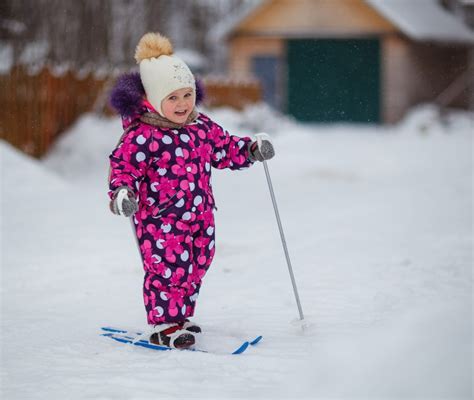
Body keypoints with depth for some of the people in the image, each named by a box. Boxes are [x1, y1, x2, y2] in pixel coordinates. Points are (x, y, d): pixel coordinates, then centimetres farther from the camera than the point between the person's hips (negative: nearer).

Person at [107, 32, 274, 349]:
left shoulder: (202, 127, 7)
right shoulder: (142, 135, -16)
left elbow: (225, 148, 21)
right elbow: (123, 165, -16)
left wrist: (252, 151, 11)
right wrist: (121, 192, -31)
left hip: (200, 215, 7)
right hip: (160, 220, -7)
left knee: (195, 269, 16)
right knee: (168, 270, -7)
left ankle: (179, 317, 32)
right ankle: (164, 325, 7)